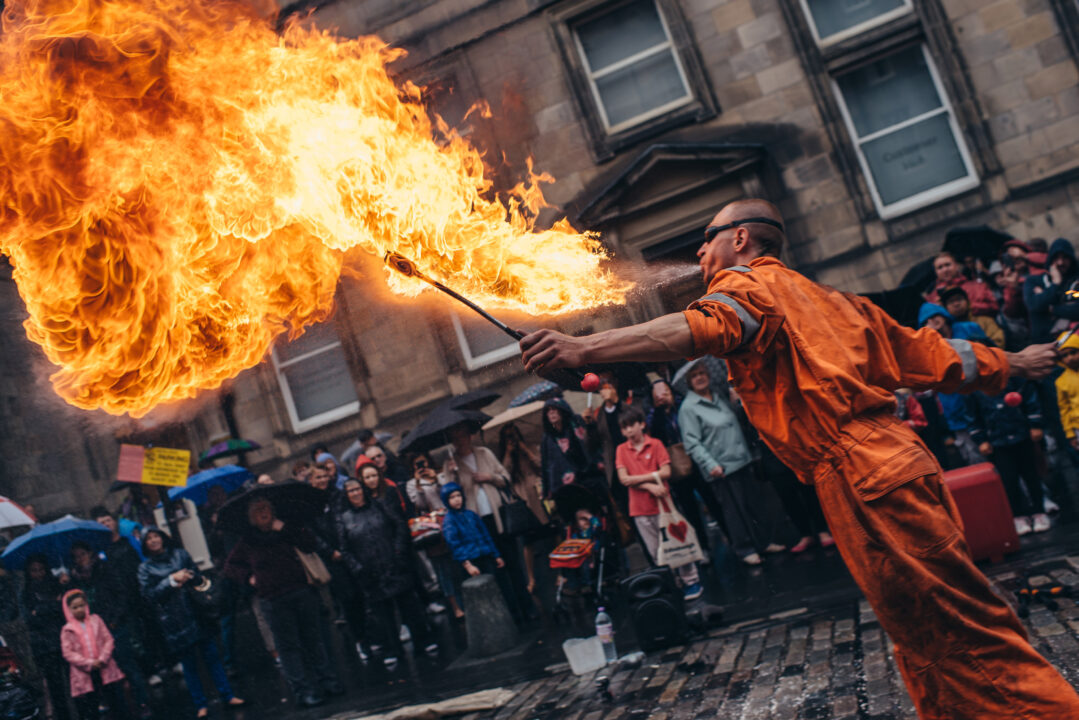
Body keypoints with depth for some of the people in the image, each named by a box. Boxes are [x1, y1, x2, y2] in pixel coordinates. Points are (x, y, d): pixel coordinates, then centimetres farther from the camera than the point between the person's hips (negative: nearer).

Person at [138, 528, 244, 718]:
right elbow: (149, 594, -9)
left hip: (195, 614, 2)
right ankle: (201, 705, 13)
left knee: (211, 655, 3)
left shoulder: (180, 554, 8)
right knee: (189, 663, 4)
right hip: (174, 622, -2)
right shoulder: (146, 568, 1)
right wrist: (172, 580, -17)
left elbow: (198, 577, 10)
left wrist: (187, 578, -12)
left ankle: (228, 697, 8)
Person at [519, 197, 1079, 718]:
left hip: (863, 478, -9)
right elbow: (926, 352, 30)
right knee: (926, 648, 15)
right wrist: (1012, 363, 46)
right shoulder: (829, 298, 26)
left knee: (968, 640, -4)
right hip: (895, 460, 9)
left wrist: (582, 349, -34)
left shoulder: (750, 282, 0)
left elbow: (705, 328, -23)